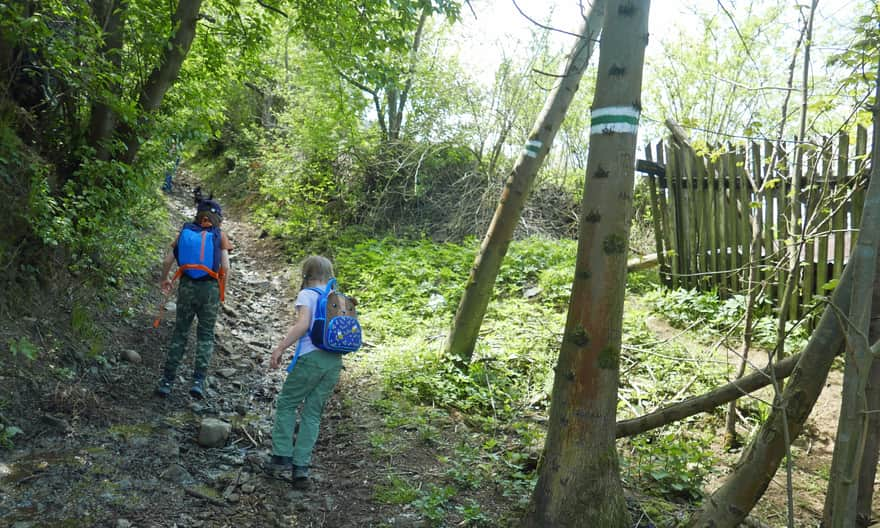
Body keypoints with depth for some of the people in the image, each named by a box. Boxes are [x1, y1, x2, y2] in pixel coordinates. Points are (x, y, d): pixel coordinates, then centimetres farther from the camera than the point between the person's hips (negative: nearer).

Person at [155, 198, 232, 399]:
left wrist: (164, 279, 21)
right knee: (206, 336, 9)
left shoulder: (185, 231, 5)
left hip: (187, 287, 2)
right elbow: (225, 266, -9)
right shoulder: (220, 235, -2)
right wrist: (222, 290, 5)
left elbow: (167, 260, 3)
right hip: (210, 288, -2)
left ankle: (167, 381, 14)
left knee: (179, 334, 12)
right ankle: (198, 381, -2)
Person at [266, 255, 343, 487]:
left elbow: (302, 324, -16)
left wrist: (279, 348, -13)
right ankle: (301, 467, 8)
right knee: (313, 413, 10)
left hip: (311, 357, -5)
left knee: (286, 403, 13)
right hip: (335, 361, 5)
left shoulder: (307, 294, -1)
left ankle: (282, 457, 8)